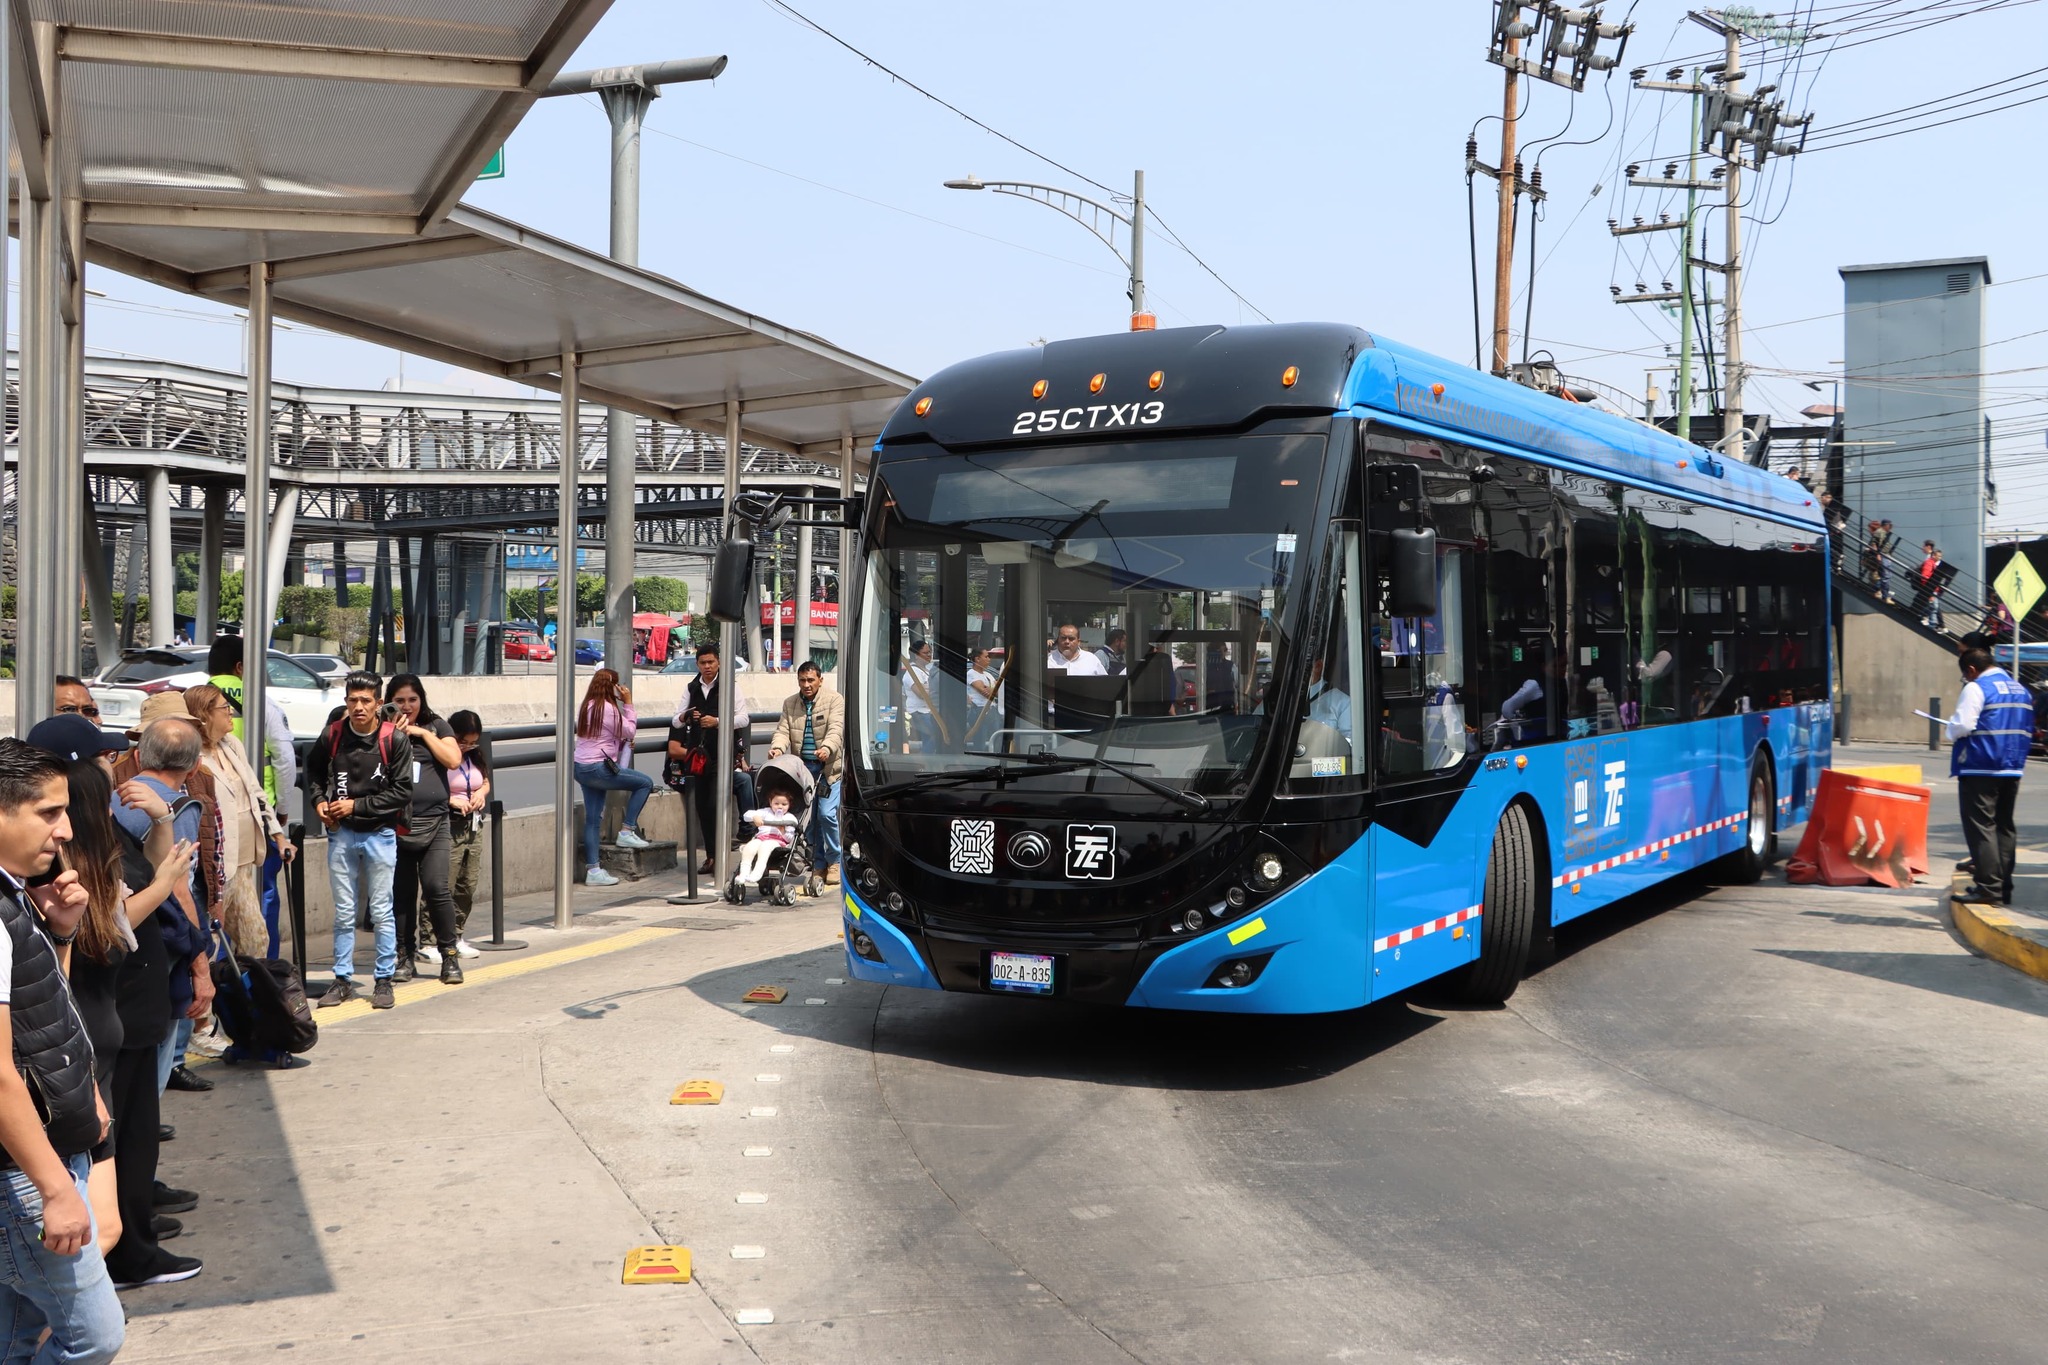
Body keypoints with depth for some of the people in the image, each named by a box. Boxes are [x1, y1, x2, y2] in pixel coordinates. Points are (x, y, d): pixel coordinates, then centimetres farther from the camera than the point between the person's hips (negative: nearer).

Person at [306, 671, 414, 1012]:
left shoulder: (395, 739, -10)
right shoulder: (332, 735, -1)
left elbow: (402, 792, -10)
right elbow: (313, 770, 19)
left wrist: (357, 805, -13)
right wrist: (319, 801, 2)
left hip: (380, 833, -3)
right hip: (341, 833, 3)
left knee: (381, 911, 3)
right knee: (343, 912, 9)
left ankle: (384, 980, 13)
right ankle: (343, 980, 18)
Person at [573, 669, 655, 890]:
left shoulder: (585, 706, 15)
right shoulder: (607, 708, -14)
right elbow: (629, 731, -5)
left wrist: (623, 742, 16)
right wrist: (628, 704, 1)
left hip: (581, 768, 10)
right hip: (598, 769, -10)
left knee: (593, 819, 9)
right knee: (645, 783, 0)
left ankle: (592, 870, 9)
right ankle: (627, 831, 1)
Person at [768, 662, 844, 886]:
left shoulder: (835, 700, -3)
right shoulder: (790, 704, 12)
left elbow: (836, 729, -16)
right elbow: (783, 730, 3)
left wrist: (827, 749, -36)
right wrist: (777, 747, -19)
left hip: (828, 767, -4)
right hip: (801, 767, 4)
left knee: (827, 814, -12)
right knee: (809, 816, 6)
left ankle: (834, 861, 5)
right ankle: (819, 863, 17)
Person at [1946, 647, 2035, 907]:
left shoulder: (1976, 689, -11)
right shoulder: (2021, 690, 15)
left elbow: (1961, 726, -18)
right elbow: (2027, 731, 20)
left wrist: (1951, 728, 3)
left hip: (1980, 770, -8)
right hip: (2013, 769, 8)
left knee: (1981, 827, -5)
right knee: (2004, 827, 13)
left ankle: (1988, 888, -9)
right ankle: (2004, 888, 16)